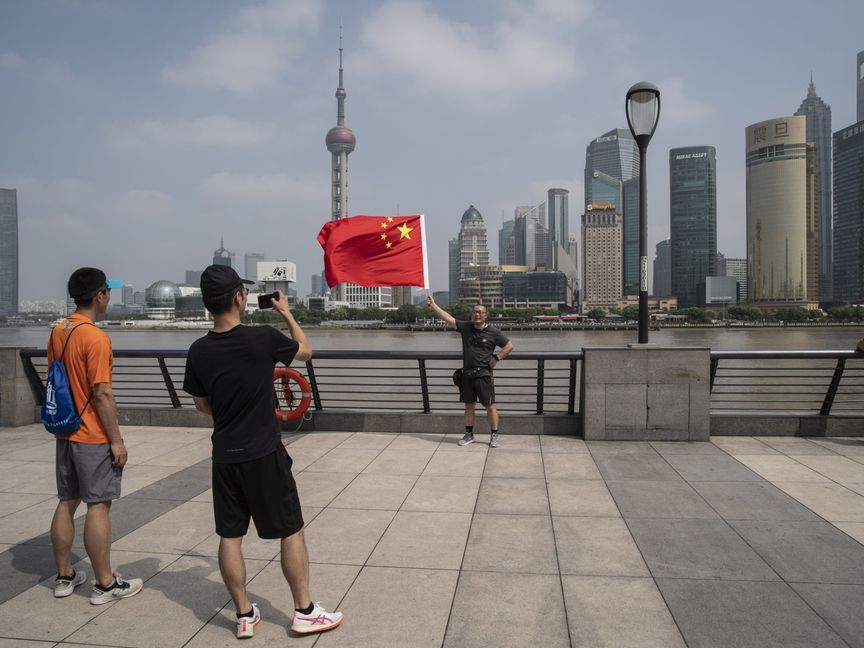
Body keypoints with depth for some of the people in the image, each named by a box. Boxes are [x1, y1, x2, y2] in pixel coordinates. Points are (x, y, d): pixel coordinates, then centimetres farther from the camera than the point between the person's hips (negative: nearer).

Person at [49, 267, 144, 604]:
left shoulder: (57, 332, 7)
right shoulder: (95, 337, -19)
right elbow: (101, 393, -21)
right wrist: (116, 439, -15)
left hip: (65, 433, 8)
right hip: (94, 437, -8)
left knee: (67, 503, 15)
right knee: (98, 506, 0)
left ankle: (64, 576, 27)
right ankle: (105, 584, 9)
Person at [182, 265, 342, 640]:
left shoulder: (199, 351, -3)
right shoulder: (262, 339, -17)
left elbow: (201, 404, 9)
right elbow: (306, 351, 2)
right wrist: (286, 313, 14)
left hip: (225, 456, 4)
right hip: (264, 454, -4)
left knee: (230, 536, 12)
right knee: (291, 531, 8)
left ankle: (245, 615, 24)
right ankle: (305, 612, 18)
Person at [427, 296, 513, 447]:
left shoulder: (493, 332, -5)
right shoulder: (465, 327, 4)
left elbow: (509, 346, -1)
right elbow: (447, 317, 2)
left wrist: (497, 358, -9)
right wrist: (432, 305, -1)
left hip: (484, 374, -4)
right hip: (467, 374, 4)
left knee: (490, 406, -2)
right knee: (469, 406, 14)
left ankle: (494, 436, 10)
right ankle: (469, 434, 26)